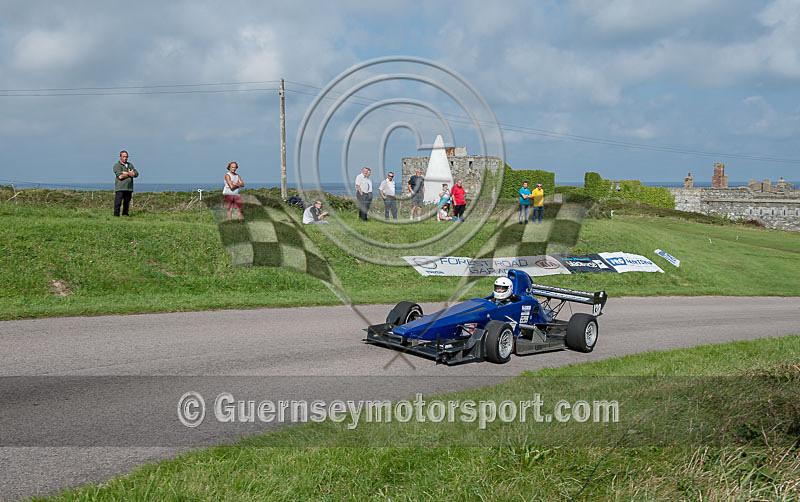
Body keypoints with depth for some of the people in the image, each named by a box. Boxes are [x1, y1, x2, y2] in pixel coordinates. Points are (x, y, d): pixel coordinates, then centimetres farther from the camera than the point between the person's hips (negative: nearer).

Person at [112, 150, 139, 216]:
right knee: (118, 203, -7)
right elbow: (120, 176, -14)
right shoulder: (117, 165, 1)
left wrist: (126, 173, -8)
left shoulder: (130, 165, 18)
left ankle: (125, 214, 13)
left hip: (129, 188, 5)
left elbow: (136, 174, 4)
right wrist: (130, 174, -3)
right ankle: (116, 215, -5)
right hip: (120, 188, -5)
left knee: (127, 203, 6)